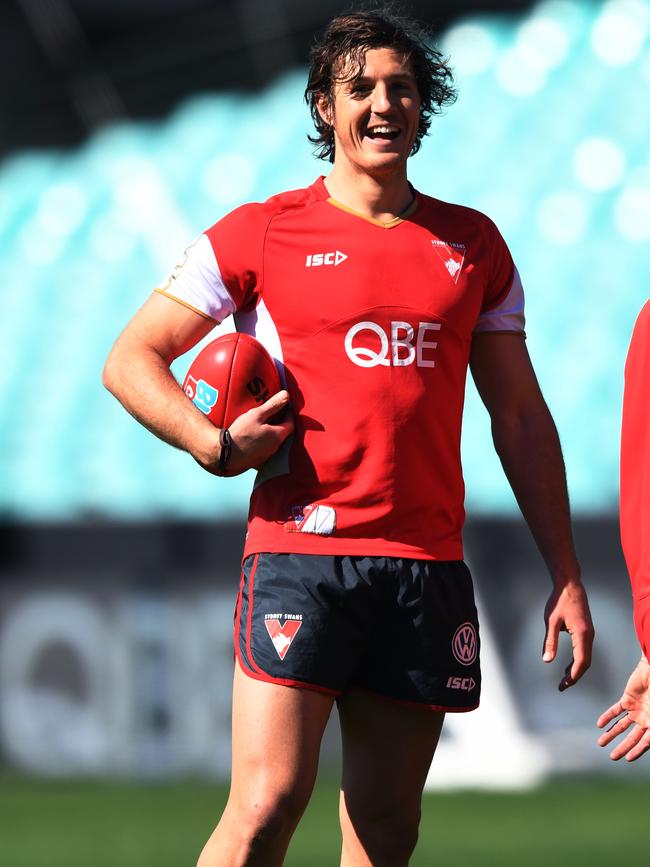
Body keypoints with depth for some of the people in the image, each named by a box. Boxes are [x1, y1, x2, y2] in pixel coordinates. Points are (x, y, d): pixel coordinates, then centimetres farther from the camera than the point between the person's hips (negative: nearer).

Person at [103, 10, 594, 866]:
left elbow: (520, 417, 18)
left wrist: (565, 575, 12)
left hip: (428, 566, 4)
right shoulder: (261, 234, 4)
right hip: (300, 553, -4)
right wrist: (215, 445, -10)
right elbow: (131, 359, 7)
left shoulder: (474, 245, 15)